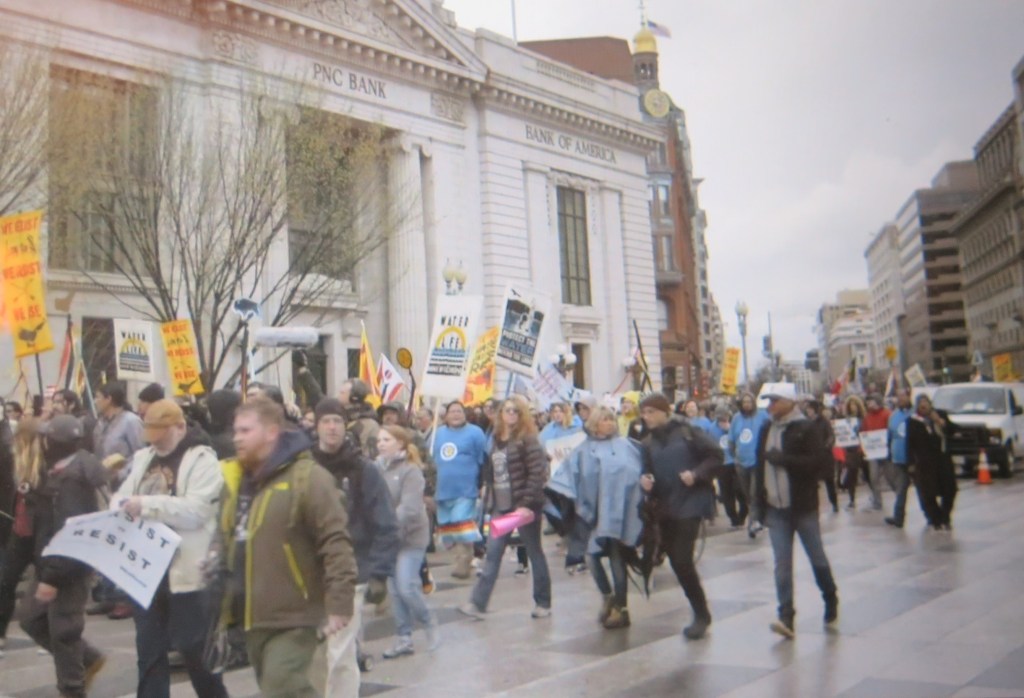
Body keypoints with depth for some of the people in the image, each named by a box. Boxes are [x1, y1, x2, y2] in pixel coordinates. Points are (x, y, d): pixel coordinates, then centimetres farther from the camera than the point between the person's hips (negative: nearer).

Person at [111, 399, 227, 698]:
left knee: (195, 648, 4)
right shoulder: (143, 458, 14)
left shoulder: (202, 460, -9)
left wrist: (147, 504, -27)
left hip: (185, 571, -6)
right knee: (148, 648, 13)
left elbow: (195, 510, -20)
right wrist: (122, 508, -12)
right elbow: (121, 496, 12)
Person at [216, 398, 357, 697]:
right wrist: (218, 561, 8)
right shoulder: (235, 479, 11)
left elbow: (336, 542, -18)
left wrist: (339, 602, -23)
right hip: (253, 616, 8)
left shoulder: (307, 477, -14)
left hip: (292, 618, -8)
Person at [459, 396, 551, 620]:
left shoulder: (527, 439, -10)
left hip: (524, 505, -6)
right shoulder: (497, 439, 11)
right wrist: (491, 499, 12)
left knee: (534, 553, 6)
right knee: (493, 553, 3)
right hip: (502, 506, 6)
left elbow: (537, 472, -17)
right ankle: (478, 604, 3)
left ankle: (543, 603, 18)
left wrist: (527, 503, -21)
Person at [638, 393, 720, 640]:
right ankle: (700, 612, 24)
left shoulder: (687, 432, -6)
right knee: (676, 561, 8)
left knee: (683, 560, -11)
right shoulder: (648, 442, 9)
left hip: (690, 504, -6)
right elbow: (647, 470, 11)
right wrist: (646, 480, -10)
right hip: (665, 507, 6)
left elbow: (716, 456, -6)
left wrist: (696, 474, -17)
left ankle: (701, 614, 5)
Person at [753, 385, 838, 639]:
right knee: (782, 563, -3)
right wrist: (761, 503, 12)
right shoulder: (767, 430, 11)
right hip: (776, 508, 4)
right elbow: (760, 467, 16)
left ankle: (831, 602, 31)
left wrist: (783, 459, -20)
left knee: (817, 558, 9)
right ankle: (786, 617, -5)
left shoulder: (805, 428, -7)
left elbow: (819, 462, -17)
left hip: (803, 506, -4)